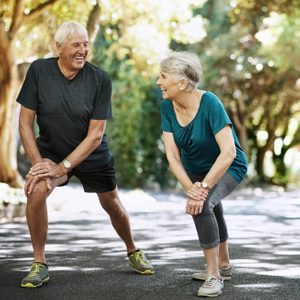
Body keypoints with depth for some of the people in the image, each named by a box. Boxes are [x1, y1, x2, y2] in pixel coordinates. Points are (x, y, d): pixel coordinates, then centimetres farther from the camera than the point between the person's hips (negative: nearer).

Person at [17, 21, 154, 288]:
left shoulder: (100, 79, -19)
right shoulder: (39, 71, -18)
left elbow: (95, 134, -19)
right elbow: (25, 123, -13)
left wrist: (63, 167, -25)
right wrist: (38, 162, -23)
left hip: (93, 154, 1)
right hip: (51, 150, 0)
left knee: (112, 204, 12)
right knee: (36, 191, -27)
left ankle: (133, 251, 43)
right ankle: (40, 264, -10)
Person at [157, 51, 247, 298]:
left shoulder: (209, 103, -32)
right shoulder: (167, 107, -17)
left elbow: (228, 152, -37)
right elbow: (172, 156, -20)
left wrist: (203, 187, -40)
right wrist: (189, 188, -34)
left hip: (228, 167, -7)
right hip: (196, 169, 7)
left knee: (202, 205, -31)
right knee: (207, 210, 24)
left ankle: (214, 275, -16)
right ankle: (223, 266, 50)